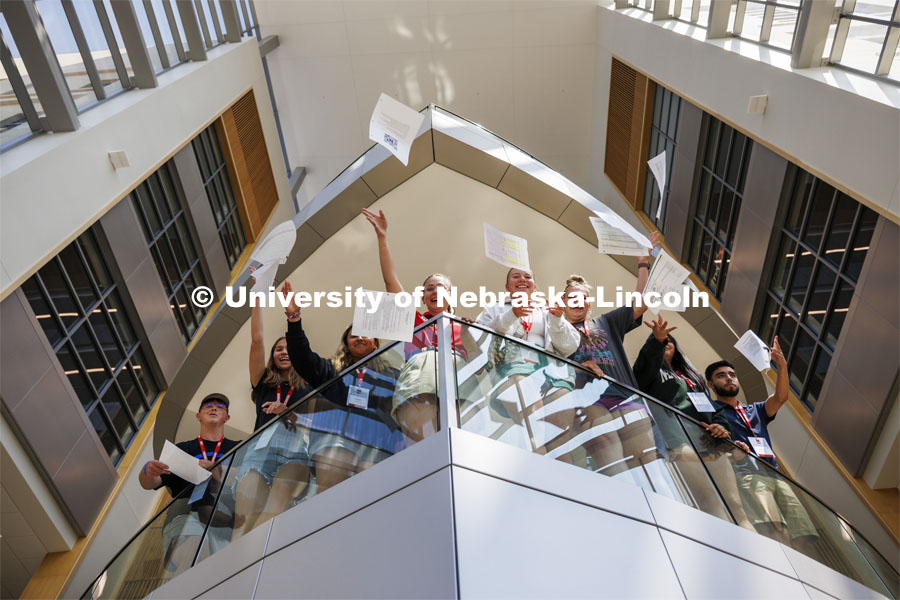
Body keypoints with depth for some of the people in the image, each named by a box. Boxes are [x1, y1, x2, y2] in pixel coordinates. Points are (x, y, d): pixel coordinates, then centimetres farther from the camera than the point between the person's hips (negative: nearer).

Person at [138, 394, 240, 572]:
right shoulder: (183, 449, 28)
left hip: (224, 518, 0)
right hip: (186, 513, 0)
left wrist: (213, 469, -5)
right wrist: (148, 471, -7)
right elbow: (148, 484, 17)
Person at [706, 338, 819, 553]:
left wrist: (782, 365, 4)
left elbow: (780, 398, 17)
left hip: (775, 475, 7)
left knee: (805, 540, -13)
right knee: (774, 533, -31)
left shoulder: (755, 410, 34)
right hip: (746, 473, -6)